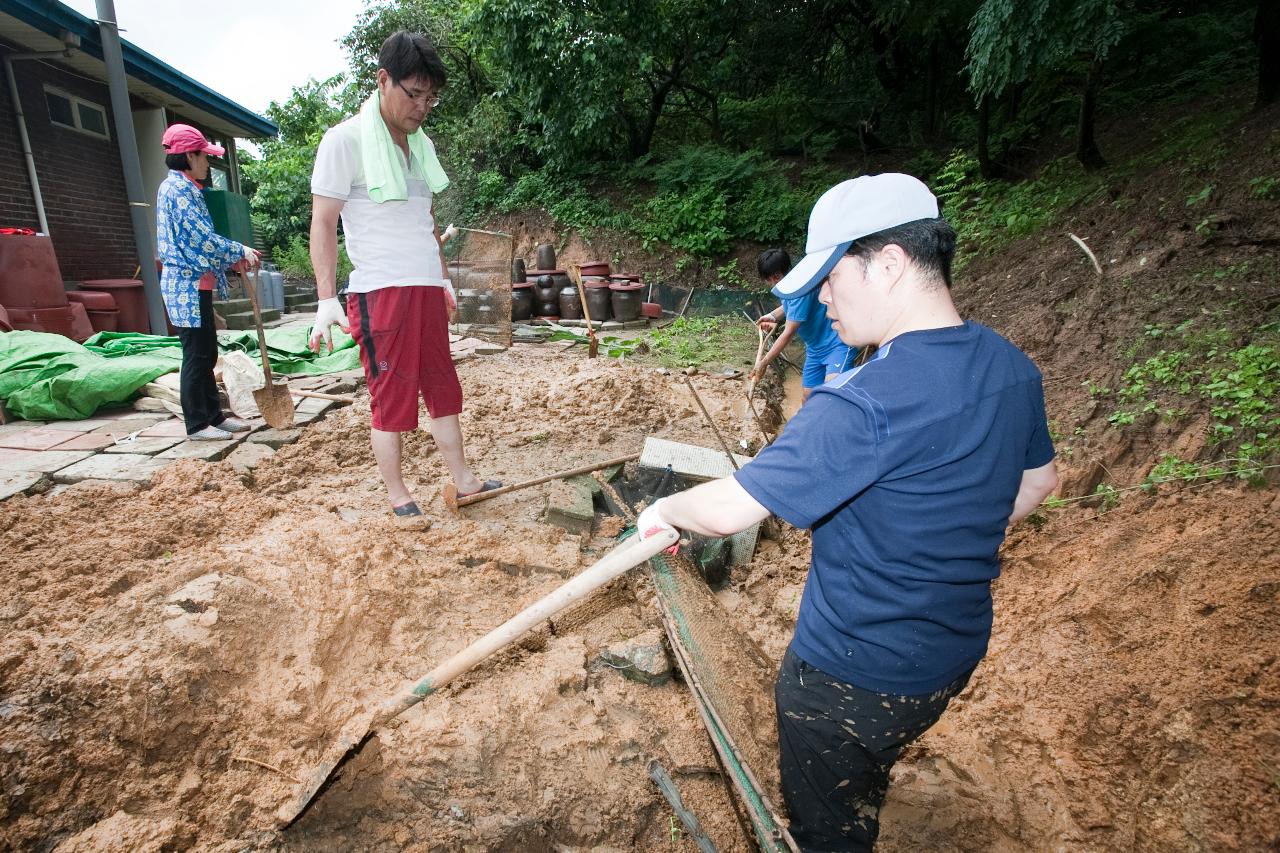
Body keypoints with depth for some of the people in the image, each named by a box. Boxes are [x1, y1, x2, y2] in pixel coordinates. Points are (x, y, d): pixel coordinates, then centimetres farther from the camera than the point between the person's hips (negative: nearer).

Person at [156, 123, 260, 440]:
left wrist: (232, 258, 10)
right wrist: (239, 251, -9)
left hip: (196, 286, 10)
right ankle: (197, 425, 3)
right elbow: (202, 237, -19)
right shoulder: (178, 188, -12)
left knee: (207, 354, 13)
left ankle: (214, 415, 22)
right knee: (196, 355, -5)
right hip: (188, 287, -10)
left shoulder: (184, 187, 18)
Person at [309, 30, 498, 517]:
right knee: (391, 395, 0)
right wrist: (327, 298, -17)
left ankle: (463, 480, 18)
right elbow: (323, 223, -9)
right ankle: (397, 494, 14)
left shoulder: (421, 144, 14)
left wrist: (444, 277, 22)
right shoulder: (345, 140, -6)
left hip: (427, 289, 7)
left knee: (443, 387, 9)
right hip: (380, 292, -6)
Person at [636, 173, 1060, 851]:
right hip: (957, 651, 8)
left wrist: (664, 510, -10)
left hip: (849, 678, -7)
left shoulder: (863, 405, -33)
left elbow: (727, 510, -31)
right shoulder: (1013, 368, -6)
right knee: (863, 792, 35)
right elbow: (1036, 485, 10)